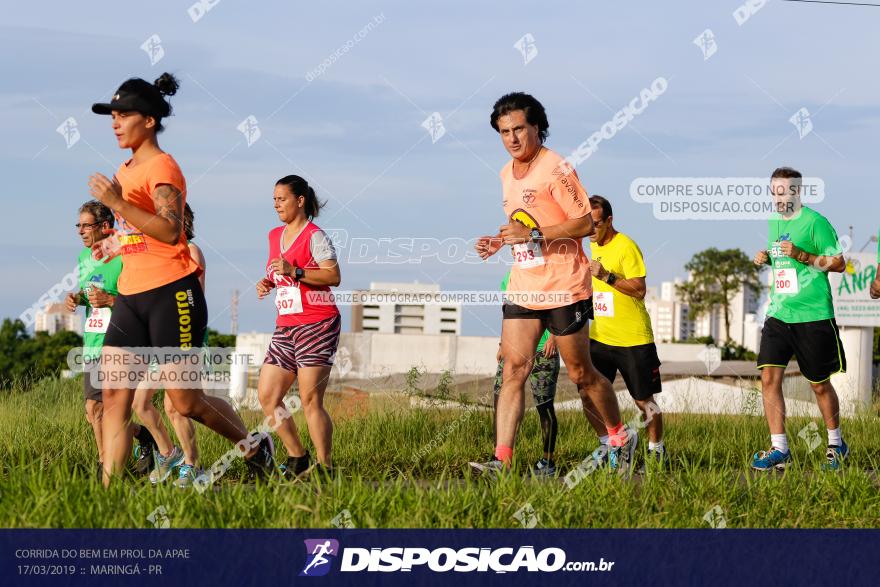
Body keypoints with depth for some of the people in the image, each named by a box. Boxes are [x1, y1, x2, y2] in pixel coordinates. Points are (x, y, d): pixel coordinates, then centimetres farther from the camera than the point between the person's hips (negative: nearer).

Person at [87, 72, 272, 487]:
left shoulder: (162, 167, -9)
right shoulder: (125, 171, 17)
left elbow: (171, 231, -24)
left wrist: (117, 204, -28)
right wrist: (116, 244, 23)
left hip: (170, 293, -8)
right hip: (131, 296, 8)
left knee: (184, 401, -2)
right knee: (113, 395, -4)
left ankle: (253, 445, 21)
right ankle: (109, 488, -8)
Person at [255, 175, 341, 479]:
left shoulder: (314, 236, -8)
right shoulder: (275, 236, 16)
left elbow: (334, 276, -17)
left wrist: (294, 271, -25)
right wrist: (267, 283, 7)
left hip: (317, 325, -8)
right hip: (285, 326, 8)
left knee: (310, 400, -11)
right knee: (266, 396, 2)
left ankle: (324, 468, -5)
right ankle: (297, 457, 14)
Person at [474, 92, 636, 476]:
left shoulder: (556, 169, -12)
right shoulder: (507, 174, 13)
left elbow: (585, 223, -16)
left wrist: (534, 234, -23)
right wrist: (500, 241, 9)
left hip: (563, 289, -6)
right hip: (522, 288, 6)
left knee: (581, 374, 5)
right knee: (514, 369, -7)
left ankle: (621, 439, 27)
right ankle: (501, 460, -13)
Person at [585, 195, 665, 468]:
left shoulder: (626, 246, -12)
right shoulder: (594, 245, 12)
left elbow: (639, 290, -19)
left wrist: (606, 276, -26)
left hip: (633, 339, -7)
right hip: (599, 336, 7)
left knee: (644, 401, 1)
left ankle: (656, 450, 18)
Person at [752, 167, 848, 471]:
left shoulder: (815, 222, -9)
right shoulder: (774, 223, 12)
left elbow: (839, 263, -9)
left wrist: (801, 255, -20)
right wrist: (766, 259, 5)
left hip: (812, 316, -6)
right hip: (778, 314, 6)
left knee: (820, 384, 6)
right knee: (769, 377, -8)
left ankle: (836, 444, 25)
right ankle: (779, 450, -4)